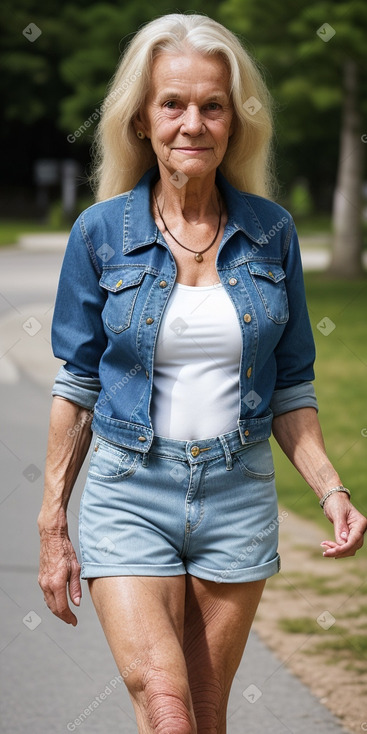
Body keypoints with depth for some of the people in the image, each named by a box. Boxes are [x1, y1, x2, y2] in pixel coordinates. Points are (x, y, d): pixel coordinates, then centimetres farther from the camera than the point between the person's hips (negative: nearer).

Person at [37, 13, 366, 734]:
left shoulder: (271, 231, 2)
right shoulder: (102, 233, -3)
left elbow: (290, 388, 9)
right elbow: (77, 385, 4)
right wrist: (52, 527, 3)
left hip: (239, 496, 2)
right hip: (129, 493, -2)